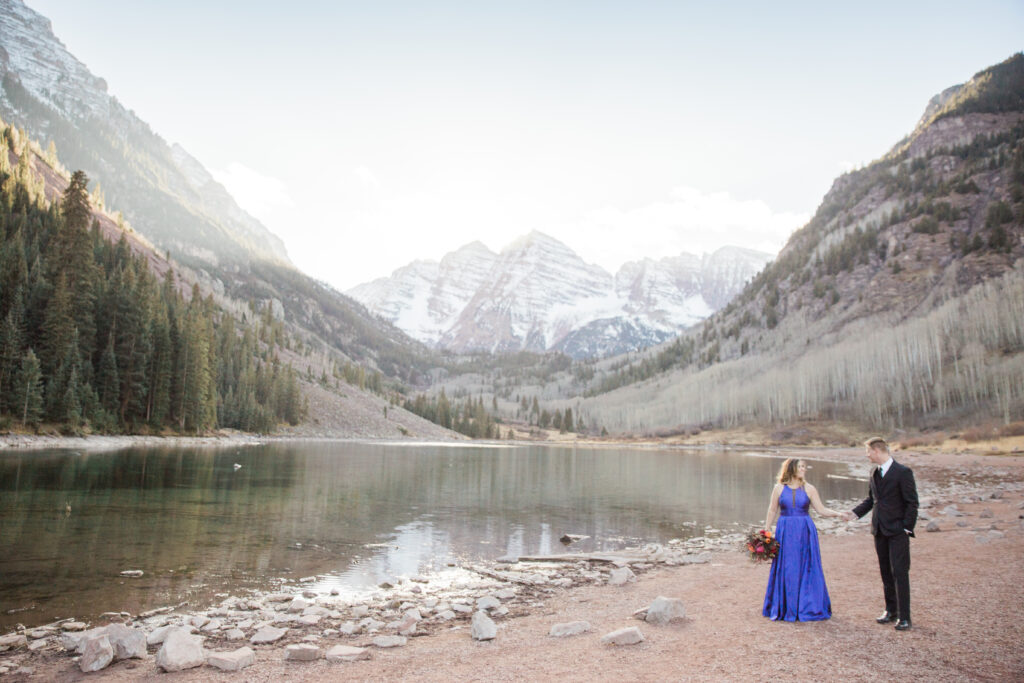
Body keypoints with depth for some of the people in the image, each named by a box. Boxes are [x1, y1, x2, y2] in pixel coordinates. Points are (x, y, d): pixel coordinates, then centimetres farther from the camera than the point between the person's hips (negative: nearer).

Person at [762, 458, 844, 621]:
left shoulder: (809, 489, 4)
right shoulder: (779, 488, 2)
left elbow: (821, 510, 3)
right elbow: (772, 511, 7)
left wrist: (838, 514, -13)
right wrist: (766, 532, 4)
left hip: (805, 532, 1)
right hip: (785, 532, -1)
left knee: (806, 569, 3)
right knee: (785, 570, 3)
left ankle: (807, 607, 16)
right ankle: (785, 607, 15)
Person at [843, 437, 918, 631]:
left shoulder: (903, 472, -12)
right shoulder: (874, 473, 10)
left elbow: (912, 503, -10)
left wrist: (907, 528, -13)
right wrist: (854, 513, 6)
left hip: (898, 531, -7)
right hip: (880, 530, 7)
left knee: (900, 572, -5)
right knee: (886, 573, 13)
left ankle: (904, 616, 3)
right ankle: (891, 611, 23)